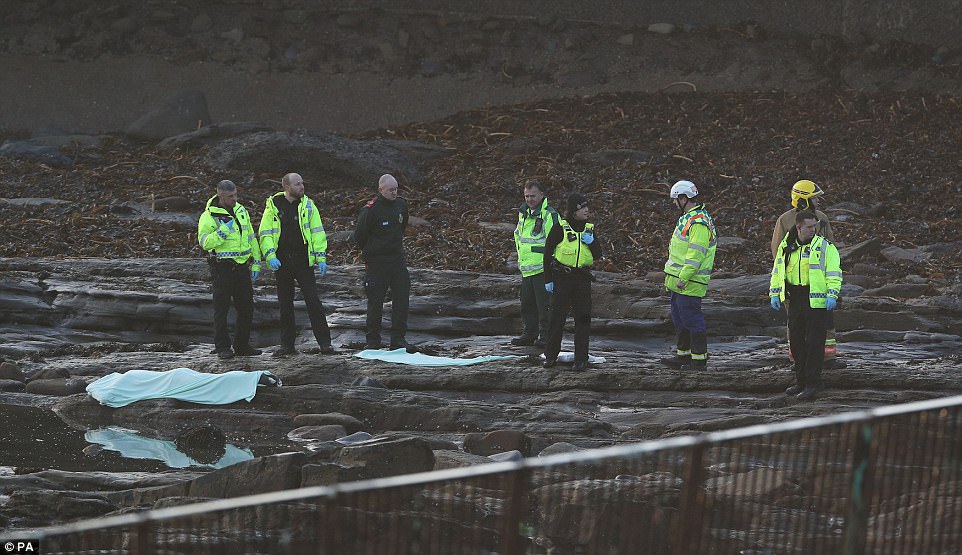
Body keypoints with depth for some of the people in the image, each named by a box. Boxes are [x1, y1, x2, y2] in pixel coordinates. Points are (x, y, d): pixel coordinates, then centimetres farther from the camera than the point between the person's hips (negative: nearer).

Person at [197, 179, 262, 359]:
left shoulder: (241, 211, 12)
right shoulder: (209, 216, -8)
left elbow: (251, 237, 18)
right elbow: (205, 242, -17)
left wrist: (256, 262, 13)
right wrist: (224, 231, -24)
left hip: (242, 266, 6)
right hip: (222, 268, -6)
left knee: (246, 307, 8)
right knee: (222, 307, -2)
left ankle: (242, 346, 18)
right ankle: (222, 347, 4)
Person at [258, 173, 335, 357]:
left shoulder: (308, 205, 3)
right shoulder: (273, 205, 2)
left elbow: (317, 232, 3)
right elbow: (265, 234, 1)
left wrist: (321, 258, -5)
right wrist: (270, 256, -12)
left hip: (303, 261, -1)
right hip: (281, 262, 1)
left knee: (313, 300, -7)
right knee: (285, 303, 7)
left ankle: (324, 342, -4)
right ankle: (287, 344, 15)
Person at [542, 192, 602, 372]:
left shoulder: (590, 228, 9)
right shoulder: (560, 228, -5)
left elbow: (598, 255, 11)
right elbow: (548, 253, -1)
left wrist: (592, 242, -9)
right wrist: (548, 279, -4)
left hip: (582, 278, 3)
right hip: (561, 278, -3)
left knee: (583, 319, -2)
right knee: (558, 317, 0)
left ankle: (581, 359, 3)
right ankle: (551, 356, 15)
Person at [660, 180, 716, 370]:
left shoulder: (699, 223, -18)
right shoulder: (687, 218, 16)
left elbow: (696, 255, -24)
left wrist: (683, 278, -26)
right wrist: (674, 277, 26)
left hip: (689, 283, -11)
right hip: (680, 280, 11)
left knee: (691, 319, -8)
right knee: (680, 318, 17)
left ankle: (699, 359, -4)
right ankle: (683, 355, 26)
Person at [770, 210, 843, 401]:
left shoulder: (825, 247, -4)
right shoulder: (786, 247, 11)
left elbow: (833, 272, -7)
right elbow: (777, 271, 18)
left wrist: (832, 295, -18)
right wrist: (774, 294, 10)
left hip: (817, 300, -5)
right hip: (795, 299, 5)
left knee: (814, 342, -6)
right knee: (796, 341, 10)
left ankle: (813, 383, -2)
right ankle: (801, 381, 20)